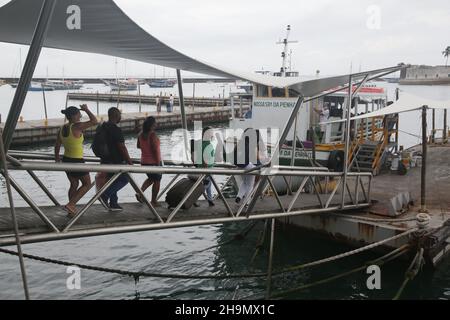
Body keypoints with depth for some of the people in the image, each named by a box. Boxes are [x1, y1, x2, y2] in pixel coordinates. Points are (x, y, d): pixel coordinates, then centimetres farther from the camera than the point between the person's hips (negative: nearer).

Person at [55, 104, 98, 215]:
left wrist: (57, 156, 28)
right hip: (77, 161, -8)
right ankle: (70, 204, -1)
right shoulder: (76, 127, -20)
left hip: (66, 160, 8)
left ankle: (71, 210, 28)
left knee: (74, 184, 23)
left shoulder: (62, 129, 3)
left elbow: (57, 145, 12)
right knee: (87, 184, 9)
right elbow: (94, 121, -22)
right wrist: (86, 110, -8)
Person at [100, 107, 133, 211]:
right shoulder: (116, 130, -20)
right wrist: (129, 161, -11)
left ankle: (113, 204, 20)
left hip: (106, 160, 9)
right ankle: (105, 195, -6)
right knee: (124, 179, 5)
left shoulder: (103, 127, 8)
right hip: (116, 161, -9)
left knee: (113, 181, 17)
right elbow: (122, 147, -20)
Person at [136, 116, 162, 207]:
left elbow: (138, 146, 15)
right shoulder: (153, 135, -20)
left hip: (144, 161, 7)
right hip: (153, 162, -7)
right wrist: (158, 162, -19)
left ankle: (140, 193, 9)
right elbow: (155, 149, -23)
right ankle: (154, 201, 13)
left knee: (150, 178, 25)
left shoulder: (141, 134, 3)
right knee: (157, 181, 8)